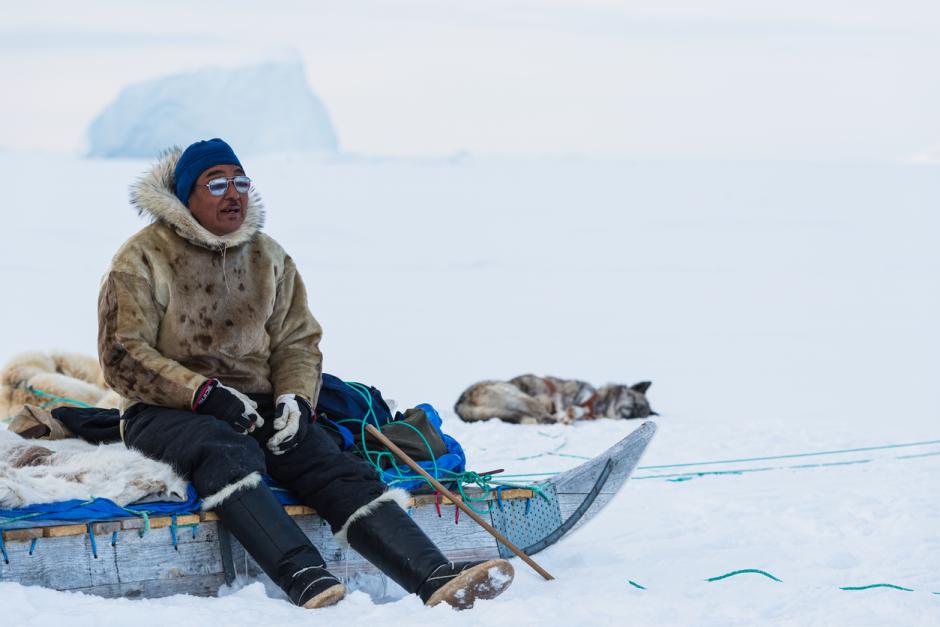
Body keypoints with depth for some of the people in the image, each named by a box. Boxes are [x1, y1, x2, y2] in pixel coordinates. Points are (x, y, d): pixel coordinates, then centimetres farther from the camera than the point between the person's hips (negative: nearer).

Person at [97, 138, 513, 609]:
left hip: (257, 409, 5)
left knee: (334, 467, -22)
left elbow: (298, 341, 17)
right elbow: (123, 357, -8)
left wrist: (296, 398, -6)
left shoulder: (269, 258, 15)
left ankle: (436, 578, -40)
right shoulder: (142, 259, -1)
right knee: (228, 454, -39)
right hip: (167, 413, -4)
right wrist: (204, 393, -20)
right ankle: (305, 581, -58)